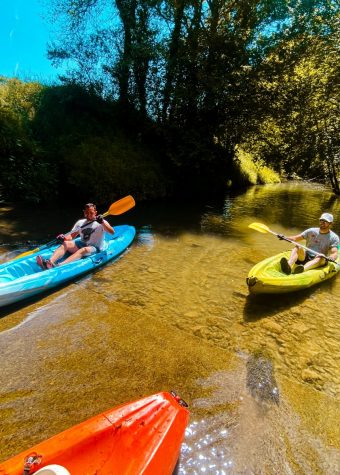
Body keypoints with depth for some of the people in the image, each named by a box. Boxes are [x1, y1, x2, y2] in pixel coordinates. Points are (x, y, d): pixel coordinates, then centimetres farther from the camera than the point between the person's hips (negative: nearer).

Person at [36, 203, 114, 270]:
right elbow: (72, 235, 10)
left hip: (95, 248, -5)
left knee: (84, 250, -37)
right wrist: (64, 238, -13)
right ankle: (50, 262, -43)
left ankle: (61, 265, -58)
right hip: (81, 244, 5)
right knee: (65, 243, -20)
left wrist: (102, 222, -33)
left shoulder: (101, 223, -3)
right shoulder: (80, 222, 13)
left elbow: (112, 232, -18)